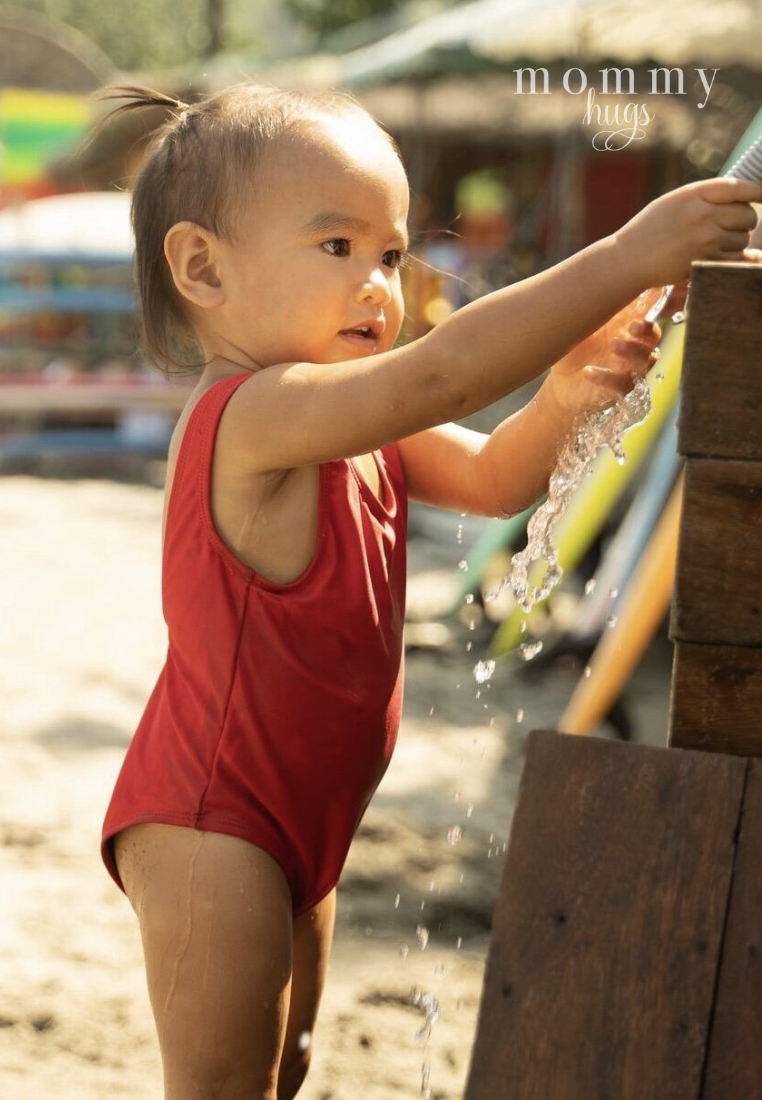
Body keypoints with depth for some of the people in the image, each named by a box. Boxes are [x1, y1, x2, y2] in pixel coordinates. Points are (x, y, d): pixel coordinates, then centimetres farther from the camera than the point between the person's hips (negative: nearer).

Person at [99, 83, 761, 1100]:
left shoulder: (360, 429, 7)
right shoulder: (254, 412, -27)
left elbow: (489, 480, 11)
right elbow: (440, 372, -39)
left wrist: (557, 405, -12)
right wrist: (627, 257, -37)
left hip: (294, 818, 10)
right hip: (208, 823, -10)